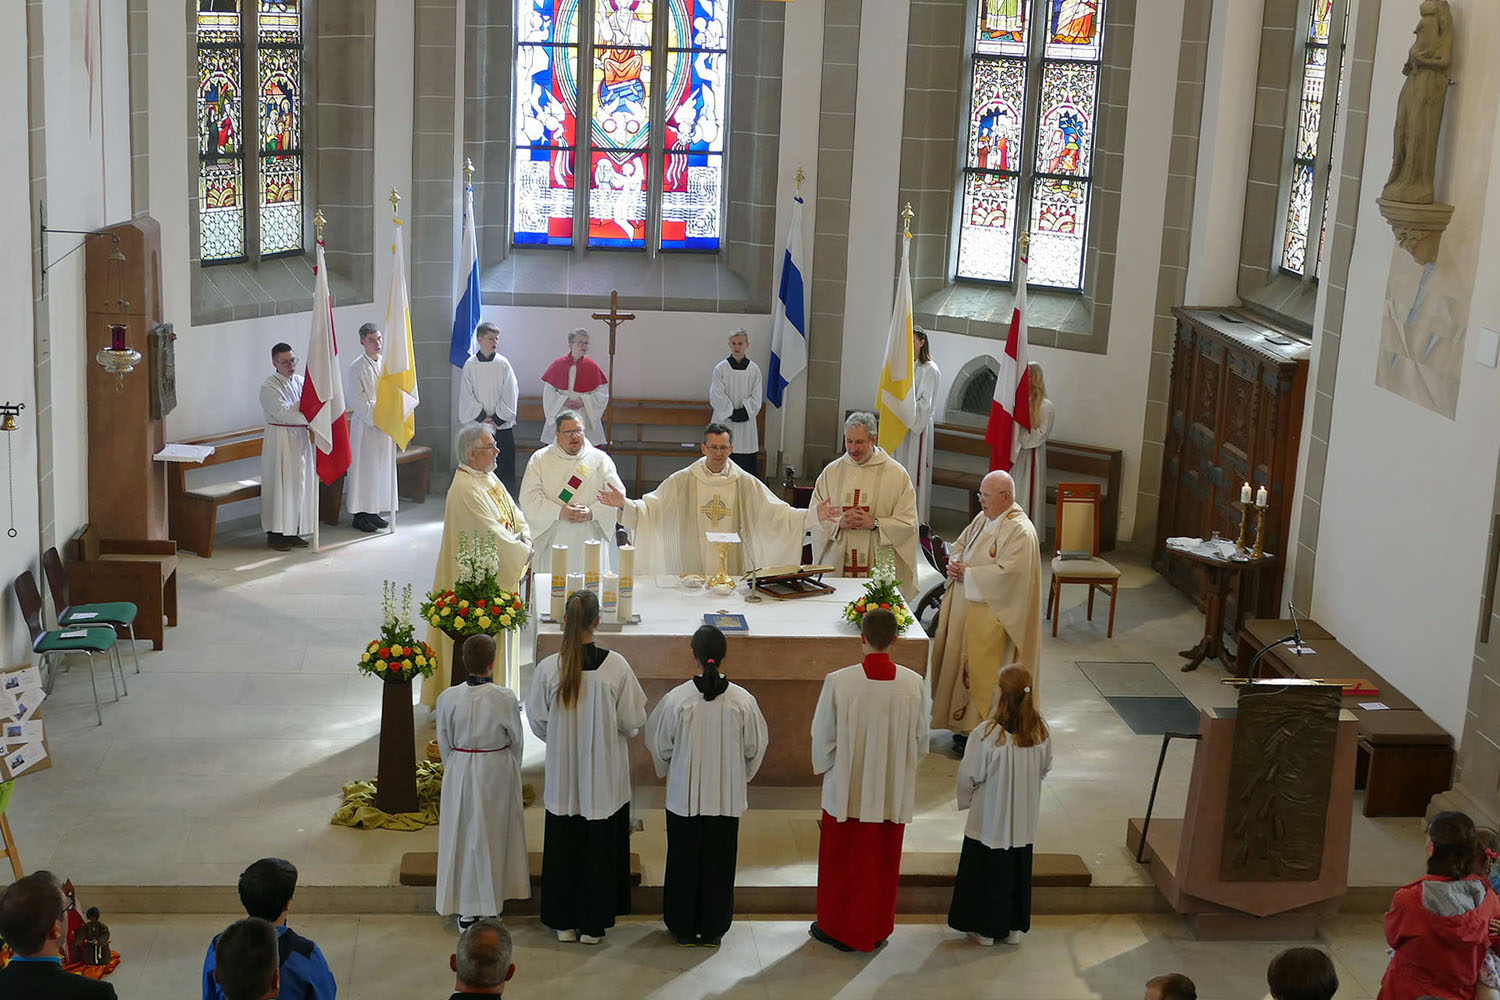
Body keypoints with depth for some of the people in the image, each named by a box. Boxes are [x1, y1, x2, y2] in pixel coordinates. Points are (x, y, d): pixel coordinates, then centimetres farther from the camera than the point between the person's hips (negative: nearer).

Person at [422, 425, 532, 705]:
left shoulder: (489, 478, 9)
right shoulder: (465, 490, -22)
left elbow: (513, 512, 12)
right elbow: (490, 534, -25)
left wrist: (525, 537, -7)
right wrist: (523, 551, -15)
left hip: (500, 574, 10)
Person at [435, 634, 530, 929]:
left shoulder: (448, 698, -13)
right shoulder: (505, 698, -17)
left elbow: (444, 744, -2)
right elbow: (517, 741, -5)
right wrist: (511, 773, 13)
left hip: (460, 773, 1)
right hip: (498, 772, -1)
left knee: (462, 835, 13)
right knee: (494, 834, 15)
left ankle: (465, 910, 19)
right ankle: (492, 904, 26)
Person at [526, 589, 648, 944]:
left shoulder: (548, 668, -14)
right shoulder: (616, 666, -17)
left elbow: (538, 722, -2)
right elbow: (634, 721, -8)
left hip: (563, 777, 1)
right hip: (605, 778, -1)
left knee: (563, 847, 16)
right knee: (600, 848, 13)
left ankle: (564, 922, 26)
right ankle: (593, 924, 22)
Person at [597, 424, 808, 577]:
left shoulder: (746, 483, 4)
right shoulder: (682, 481, 2)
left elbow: (776, 513, 2)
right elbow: (651, 508, 0)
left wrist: (812, 516, -9)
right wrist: (624, 504, -17)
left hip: (733, 572, 1)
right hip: (690, 570, -1)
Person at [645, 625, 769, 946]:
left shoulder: (676, 699, -17)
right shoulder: (743, 700, -13)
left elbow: (658, 745, -4)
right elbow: (756, 748, -1)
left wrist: (666, 772, 18)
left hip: (684, 796, -1)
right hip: (727, 797, 1)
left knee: (684, 862, 15)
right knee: (719, 863, 15)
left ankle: (683, 929, 25)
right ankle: (712, 930, 24)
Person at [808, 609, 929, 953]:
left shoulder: (838, 682, -20)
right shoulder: (914, 684, -13)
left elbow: (823, 736, -9)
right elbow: (921, 741, -2)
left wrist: (824, 768, 11)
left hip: (847, 791, -2)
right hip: (893, 792, 2)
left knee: (841, 860, 16)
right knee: (883, 861, 18)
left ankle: (836, 928, 29)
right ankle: (876, 931, 30)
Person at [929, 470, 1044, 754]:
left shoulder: (1020, 531, -17)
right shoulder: (983, 519, 10)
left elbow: (1007, 573, -24)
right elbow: (960, 543, 22)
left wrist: (968, 574, -17)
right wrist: (956, 563, 0)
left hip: (991, 614, -9)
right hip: (966, 607, 9)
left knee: (983, 671, -4)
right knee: (961, 663, 13)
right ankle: (962, 722, 23)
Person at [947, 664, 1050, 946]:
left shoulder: (988, 733, -26)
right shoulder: (1040, 731, -11)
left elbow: (968, 776, -16)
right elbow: (1045, 768, 5)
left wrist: (966, 801, 3)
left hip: (990, 820, -4)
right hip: (1024, 820, 4)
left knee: (986, 872, 13)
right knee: (1018, 870, 20)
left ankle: (984, 929, 24)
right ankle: (1015, 927, 31)